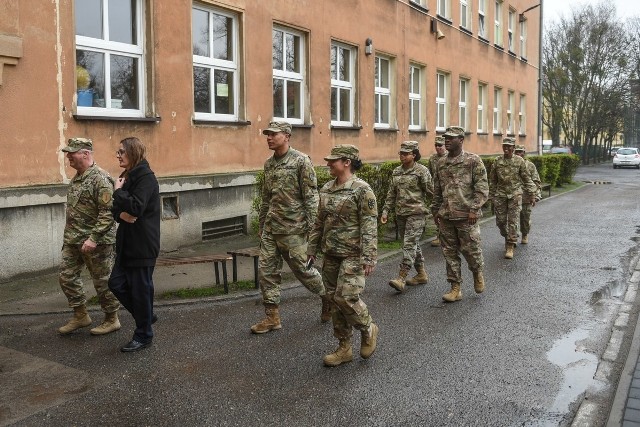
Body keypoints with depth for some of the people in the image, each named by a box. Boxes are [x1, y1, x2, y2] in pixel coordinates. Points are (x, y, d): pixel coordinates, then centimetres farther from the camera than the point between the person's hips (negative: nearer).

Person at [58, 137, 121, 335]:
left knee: (102, 281, 3)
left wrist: (93, 238, -25)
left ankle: (111, 319, 18)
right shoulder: (76, 178, 12)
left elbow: (107, 213, -22)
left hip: (96, 242, -9)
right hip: (73, 241, 9)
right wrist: (68, 236, 19)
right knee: (67, 276, 11)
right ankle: (80, 316, 25)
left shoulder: (100, 178, -17)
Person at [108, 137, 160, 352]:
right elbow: (115, 209, 14)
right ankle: (146, 316, 28)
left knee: (140, 289, 1)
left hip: (143, 244, -9)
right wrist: (121, 214, -9)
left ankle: (143, 336, 16)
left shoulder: (146, 177, -13)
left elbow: (136, 207, -26)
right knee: (116, 283, 10)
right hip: (127, 243, 9)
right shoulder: (127, 176, 13)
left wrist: (118, 191, -11)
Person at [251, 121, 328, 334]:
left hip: (292, 228, -7)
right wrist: (261, 224, 20)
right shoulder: (268, 163, 11)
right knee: (267, 271, 5)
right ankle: (272, 317, 15)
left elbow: (311, 196, -13)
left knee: (303, 269, 4)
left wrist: (312, 227, -16)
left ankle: (328, 298, 28)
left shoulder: (301, 161, -10)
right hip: (270, 228, 7)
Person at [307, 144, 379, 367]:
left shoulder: (361, 189, -12)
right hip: (331, 254, 7)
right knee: (335, 299, 9)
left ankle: (368, 329, 16)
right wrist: (312, 248, 16)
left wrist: (368, 257, -20)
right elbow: (320, 222, 17)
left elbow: (369, 226, -15)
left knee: (346, 296, -14)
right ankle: (344, 348, 21)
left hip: (352, 254, -7)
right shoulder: (326, 189, 10)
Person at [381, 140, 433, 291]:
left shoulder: (422, 171, -7)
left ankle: (402, 278, -16)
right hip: (400, 213, 7)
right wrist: (385, 211, 9)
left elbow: (430, 192, -3)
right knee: (413, 244, 13)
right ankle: (421, 274, 25)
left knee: (409, 244, -12)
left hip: (416, 213, -7)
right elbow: (391, 194, 15)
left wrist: (424, 207, 3)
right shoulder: (396, 172, 12)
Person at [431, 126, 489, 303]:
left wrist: (474, 209, -16)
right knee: (450, 252, 6)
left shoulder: (473, 160, -5)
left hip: (466, 216, -5)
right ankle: (456, 288, 15)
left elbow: (482, 188, -9)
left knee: (470, 249, 1)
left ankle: (478, 273, 32)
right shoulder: (441, 163, 11)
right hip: (446, 216, 5)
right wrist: (435, 210, 16)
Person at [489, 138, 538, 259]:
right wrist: (491, 196, 11)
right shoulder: (497, 161, 4)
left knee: (513, 221, -5)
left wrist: (533, 194, -1)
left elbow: (526, 179, 4)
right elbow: (492, 180, 10)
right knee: (500, 221, 6)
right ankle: (507, 238, 32)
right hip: (500, 194, 2)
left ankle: (510, 246, 2)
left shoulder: (519, 161, 0)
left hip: (515, 194, -2)